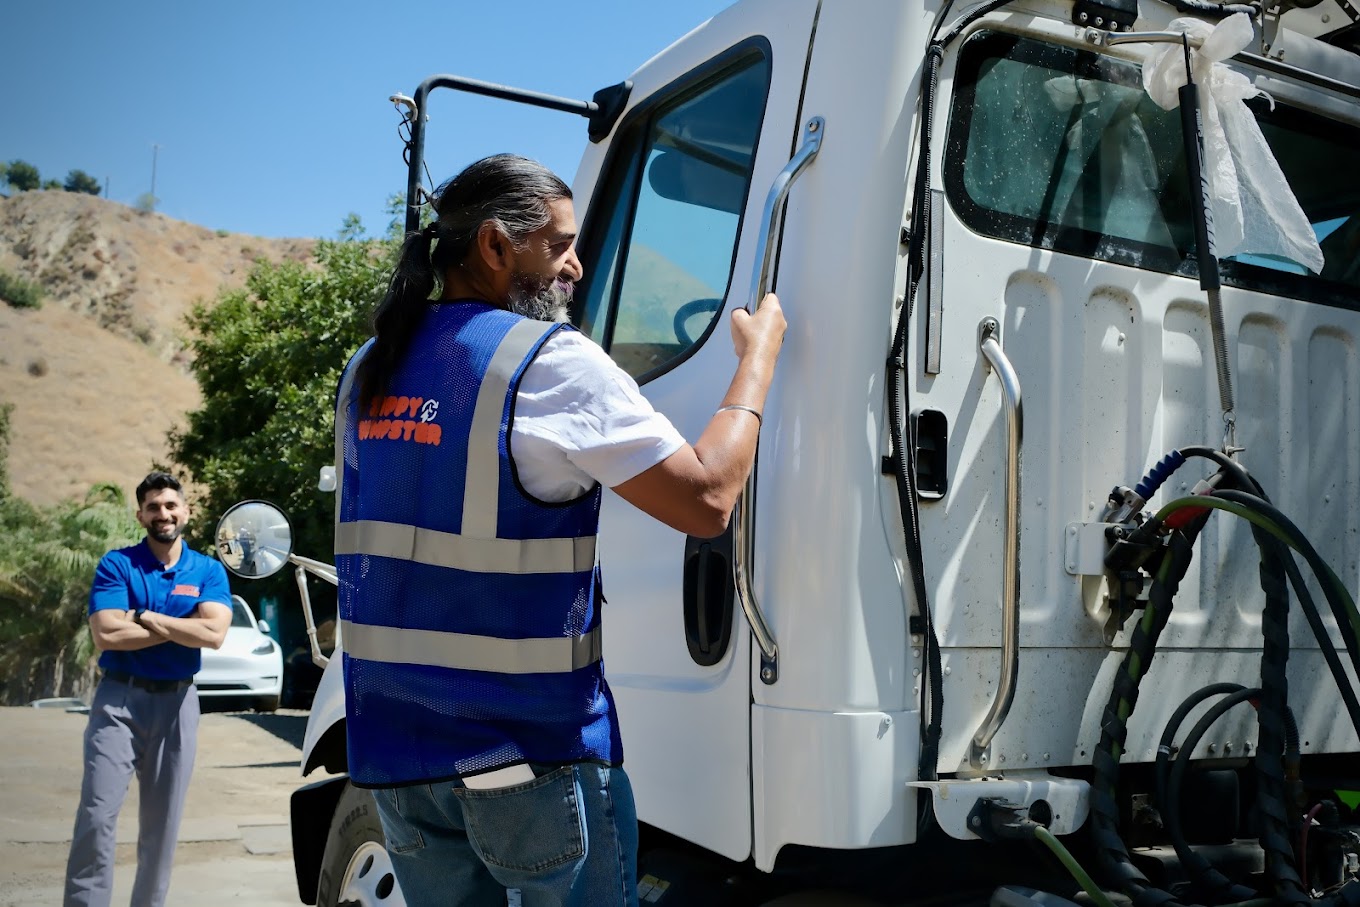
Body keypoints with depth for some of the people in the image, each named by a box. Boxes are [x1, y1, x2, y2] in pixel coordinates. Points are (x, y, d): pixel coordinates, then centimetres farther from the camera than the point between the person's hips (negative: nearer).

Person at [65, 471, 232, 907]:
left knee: (162, 822, 10)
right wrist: (181, 628, -11)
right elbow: (107, 635, -15)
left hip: (177, 704, 2)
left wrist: (142, 616, -13)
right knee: (97, 814, -8)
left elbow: (214, 634, -14)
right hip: (118, 699, -2)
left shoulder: (209, 571, 3)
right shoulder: (116, 564, -1)